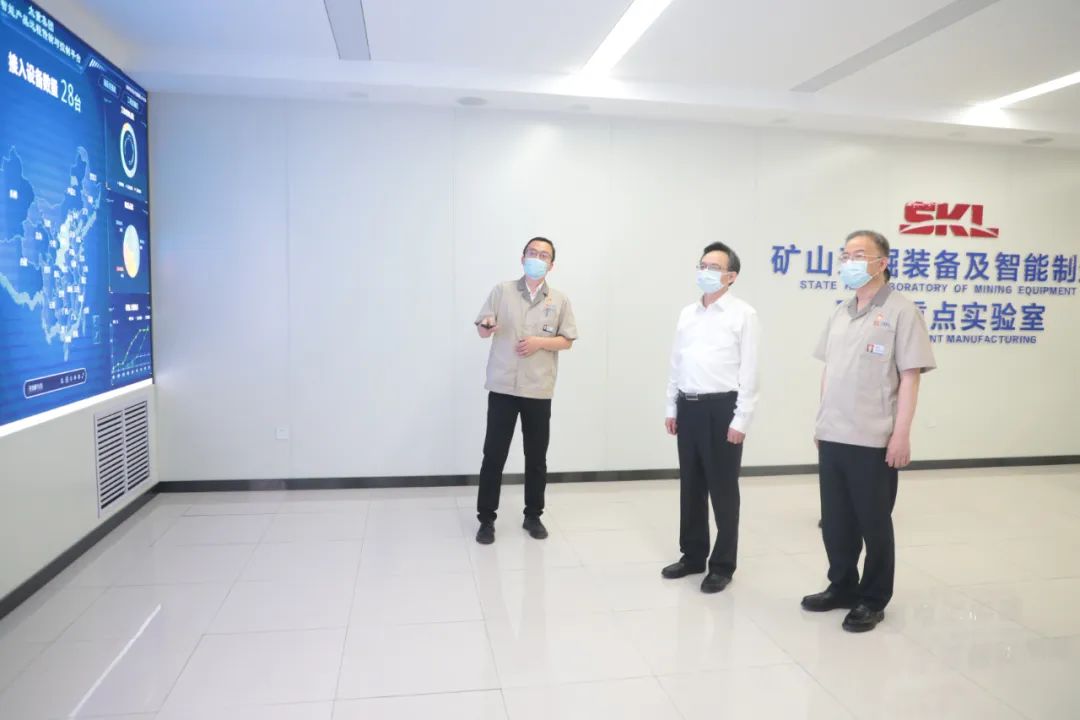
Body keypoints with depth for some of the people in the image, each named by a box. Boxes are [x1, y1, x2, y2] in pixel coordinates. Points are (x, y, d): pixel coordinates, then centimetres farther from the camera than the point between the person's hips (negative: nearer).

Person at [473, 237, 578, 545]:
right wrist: (487, 326, -21)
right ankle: (486, 519, 14)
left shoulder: (559, 300, 6)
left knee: (537, 457, 10)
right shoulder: (502, 291, 3)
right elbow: (482, 330, 3)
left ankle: (533, 516, 26)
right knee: (494, 455, 2)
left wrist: (540, 342, -12)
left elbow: (567, 341, 5)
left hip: (539, 391, 1)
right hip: (502, 387, -1)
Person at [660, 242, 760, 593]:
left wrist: (741, 419, -13)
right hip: (688, 407, 6)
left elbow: (749, 370, -9)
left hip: (721, 408, -6)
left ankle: (722, 565, 18)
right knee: (691, 486, 13)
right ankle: (692, 555, 28)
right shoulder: (687, 313, 13)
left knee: (723, 490, 4)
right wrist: (671, 407, 12)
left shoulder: (743, 314, -5)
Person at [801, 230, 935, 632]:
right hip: (832, 437, 6)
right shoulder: (840, 314, 12)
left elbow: (909, 377, -12)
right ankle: (842, 587, 31)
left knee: (874, 524, 7)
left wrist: (901, 434, -16)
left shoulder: (900, 312, -8)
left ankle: (873, 600, 22)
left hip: (874, 440, -6)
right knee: (835, 521, 14)